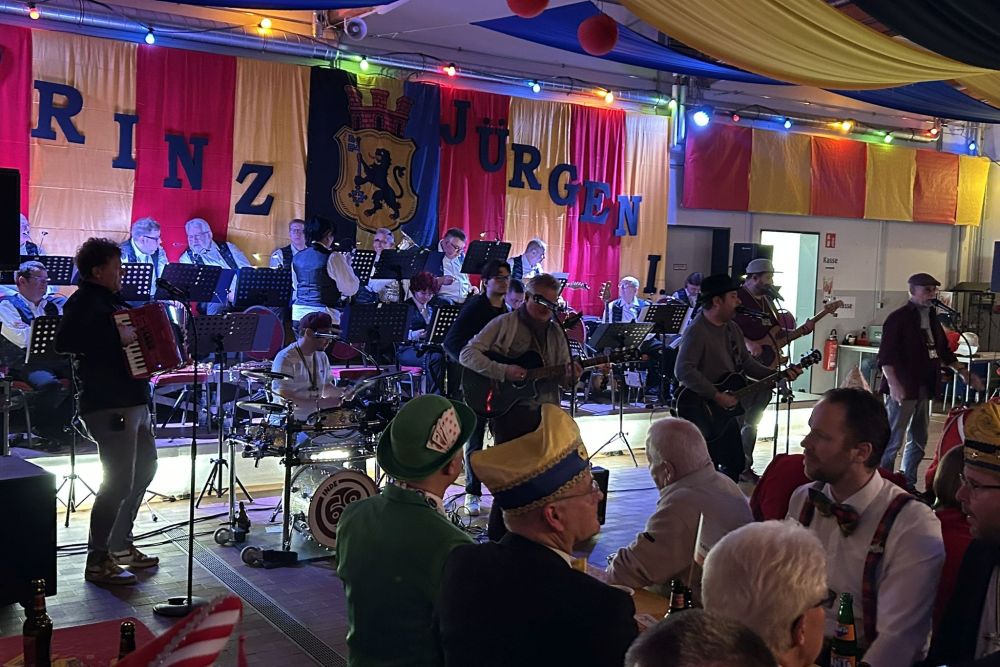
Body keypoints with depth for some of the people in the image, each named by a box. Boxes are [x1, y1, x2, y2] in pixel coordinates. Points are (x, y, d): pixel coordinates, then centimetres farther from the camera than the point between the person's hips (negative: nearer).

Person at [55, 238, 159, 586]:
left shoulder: (110, 300, 18)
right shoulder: (84, 301, -11)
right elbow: (64, 341, -28)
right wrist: (115, 335, -28)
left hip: (133, 402, 11)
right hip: (109, 406, -11)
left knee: (144, 469, 19)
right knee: (119, 481, -9)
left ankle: (121, 545, 31)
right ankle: (98, 561, 1)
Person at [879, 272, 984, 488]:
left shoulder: (932, 317, 14)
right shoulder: (899, 318, -10)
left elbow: (944, 351, 24)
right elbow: (886, 355, -17)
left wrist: (964, 373, 17)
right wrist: (893, 383, -28)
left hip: (924, 388, 9)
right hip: (903, 389, -8)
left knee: (919, 440, 15)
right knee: (893, 440, -6)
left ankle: (908, 485, 25)